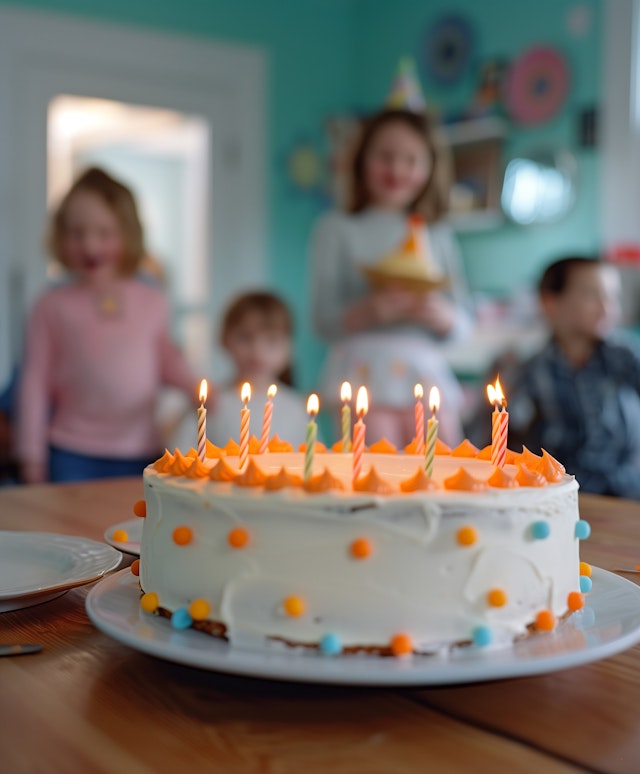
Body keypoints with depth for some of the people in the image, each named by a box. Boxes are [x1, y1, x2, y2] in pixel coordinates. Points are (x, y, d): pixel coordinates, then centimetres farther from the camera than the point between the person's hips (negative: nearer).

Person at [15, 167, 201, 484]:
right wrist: (32, 456, 2)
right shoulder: (53, 306, -1)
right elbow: (35, 382, 2)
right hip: (73, 456, -1)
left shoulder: (152, 301, 3)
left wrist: (194, 386, -1)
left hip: (140, 455, 2)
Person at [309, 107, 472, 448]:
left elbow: (463, 322, 11)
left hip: (427, 373, 4)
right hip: (367, 372, -3)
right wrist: (369, 311, -21)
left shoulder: (438, 234, 14)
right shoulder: (338, 229, 3)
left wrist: (441, 315, -12)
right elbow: (324, 320, -2)